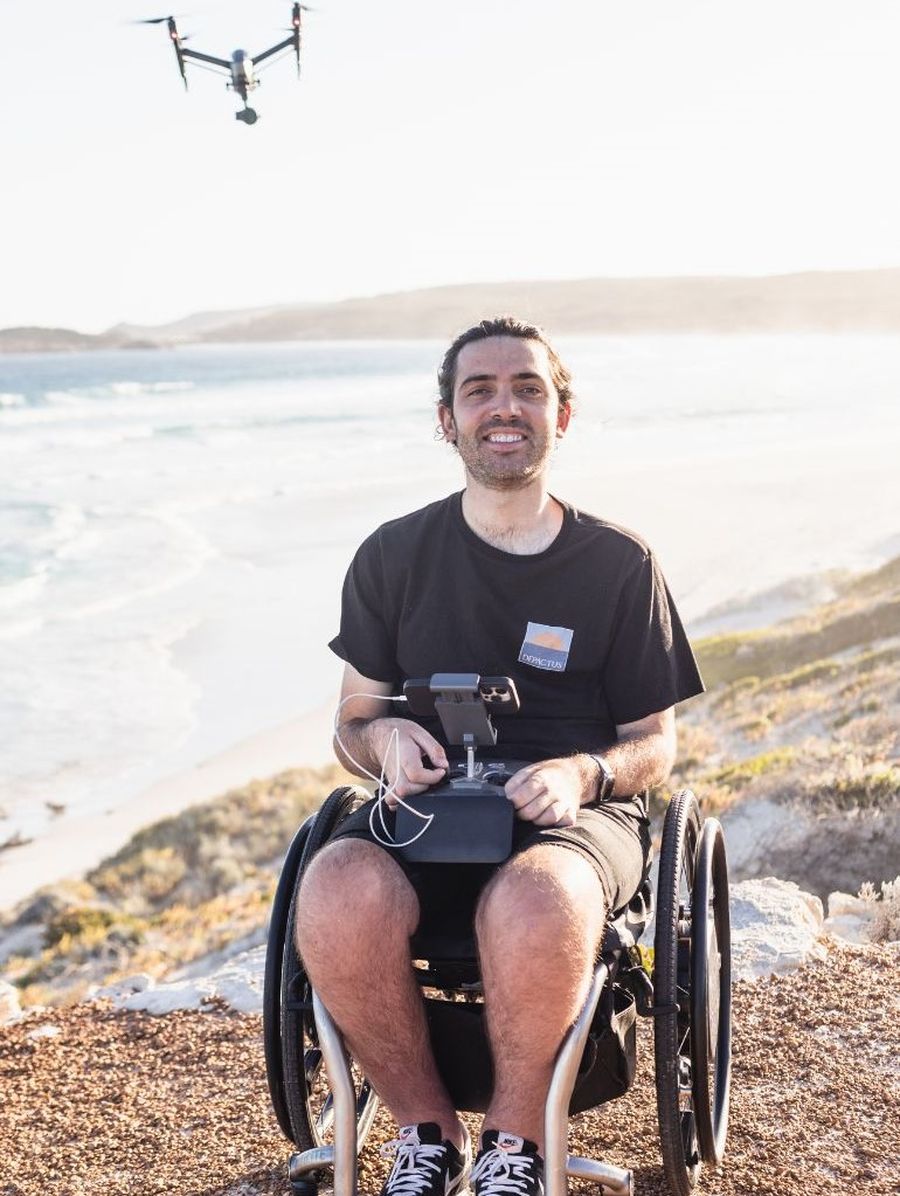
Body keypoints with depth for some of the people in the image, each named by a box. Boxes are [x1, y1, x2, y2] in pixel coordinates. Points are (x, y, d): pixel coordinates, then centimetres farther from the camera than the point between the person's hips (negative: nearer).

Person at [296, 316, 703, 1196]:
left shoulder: (618, 564, 4)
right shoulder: (395, 555, 7)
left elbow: (655, 742, 8)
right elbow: (351, 725, 13)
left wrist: (584, 773, -14)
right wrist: (386, 737, -11)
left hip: (576, 814, -1)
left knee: (536, 906, -39)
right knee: (336, 900, -33)